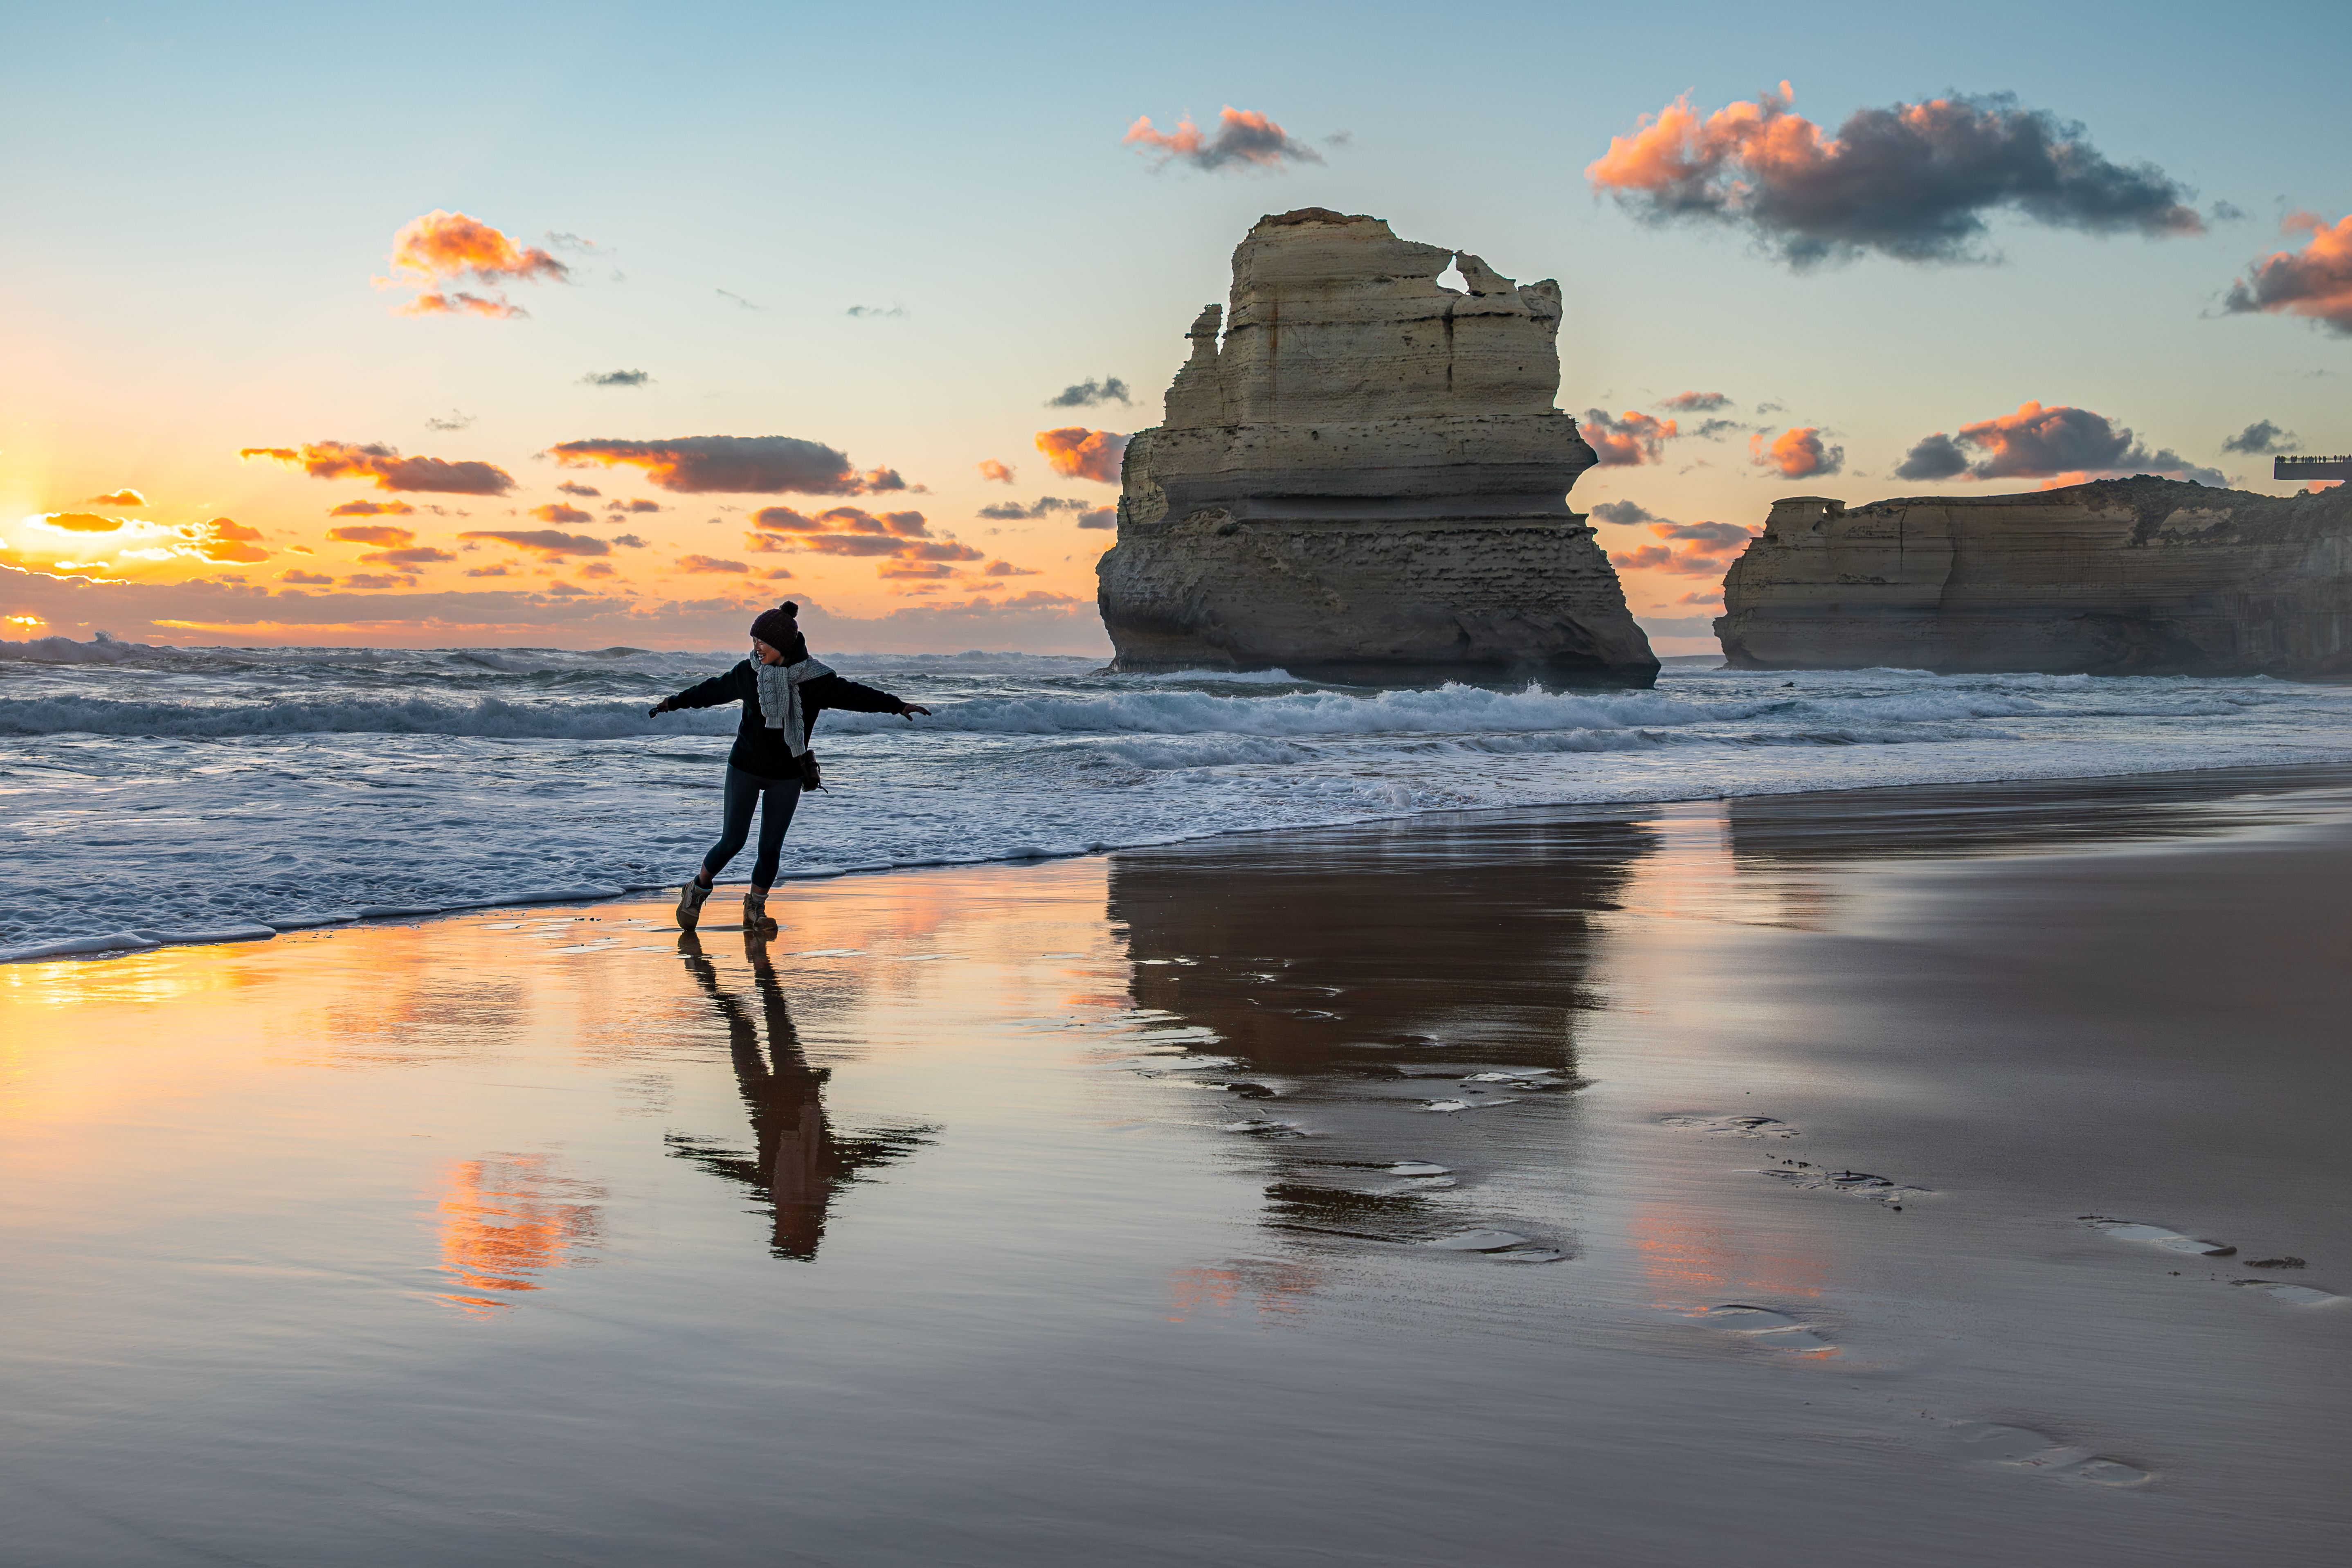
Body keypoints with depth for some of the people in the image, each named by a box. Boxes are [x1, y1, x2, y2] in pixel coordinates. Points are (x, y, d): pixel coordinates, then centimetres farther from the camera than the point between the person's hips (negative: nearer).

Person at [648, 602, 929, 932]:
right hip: (745, 768, 0)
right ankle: (697, 890, 21)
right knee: (732, 842, -3)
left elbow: (854, 694, -8)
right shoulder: (748, 673, -5)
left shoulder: (814, 679, -10)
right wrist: (672, 703, 19)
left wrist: (898, 706, -15)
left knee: (771, 847, 2)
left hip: (787, 777, 0)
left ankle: (756, 910, 19)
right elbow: (713, 691, 10)